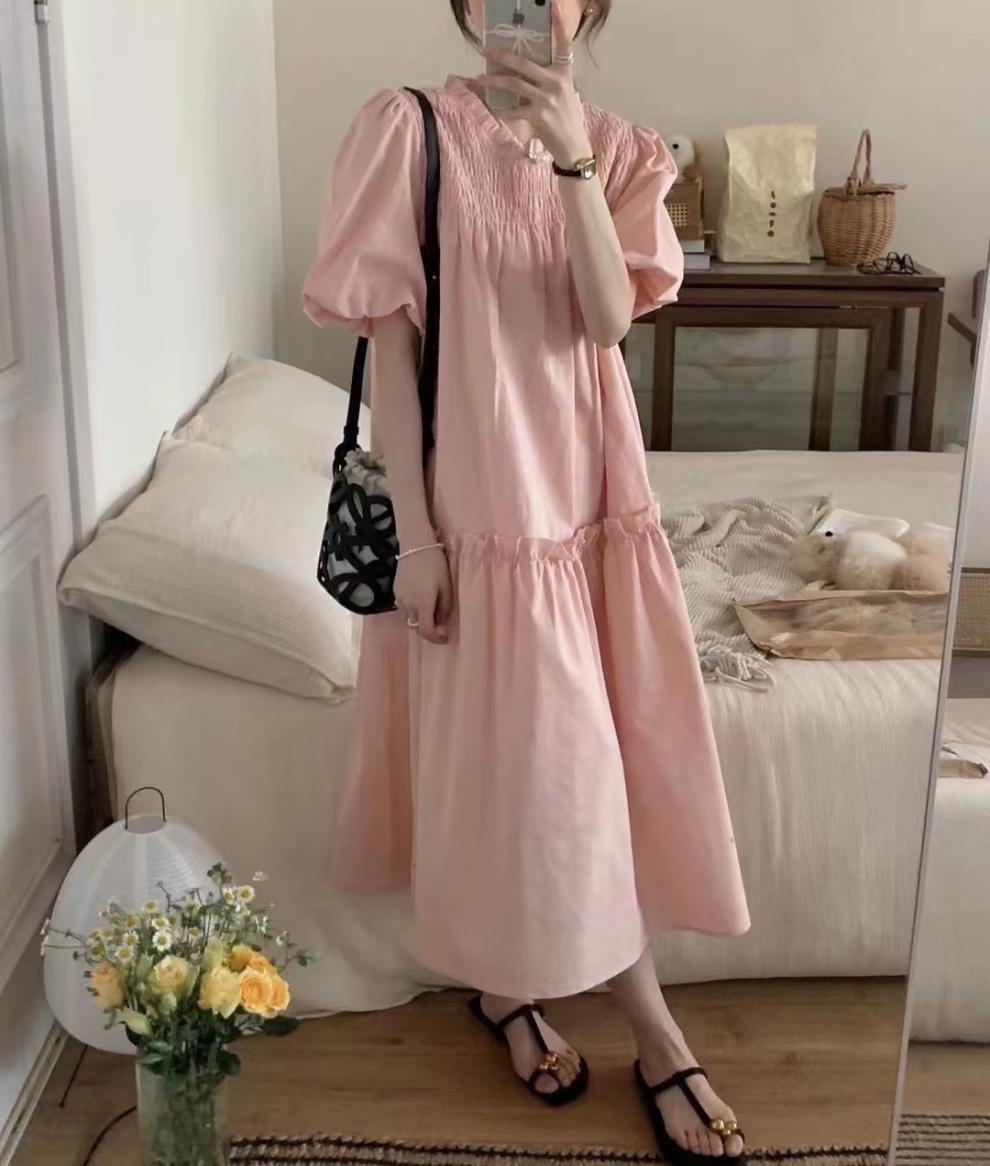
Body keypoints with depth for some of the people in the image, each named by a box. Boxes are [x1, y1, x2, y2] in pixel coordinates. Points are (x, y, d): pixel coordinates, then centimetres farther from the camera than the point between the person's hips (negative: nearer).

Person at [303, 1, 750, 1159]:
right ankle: (658, 1038, 21)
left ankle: (506, 982, 31)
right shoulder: (411, 130, -7)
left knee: (584, 753, 9)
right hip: (481, 498, -5)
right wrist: (414, 529, -12)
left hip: (595, 490, 5)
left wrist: (573, 159, -20)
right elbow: (390, 341, -9)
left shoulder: (611, 146, 6)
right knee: (541, 757, 2)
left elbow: (610, 317, -9)